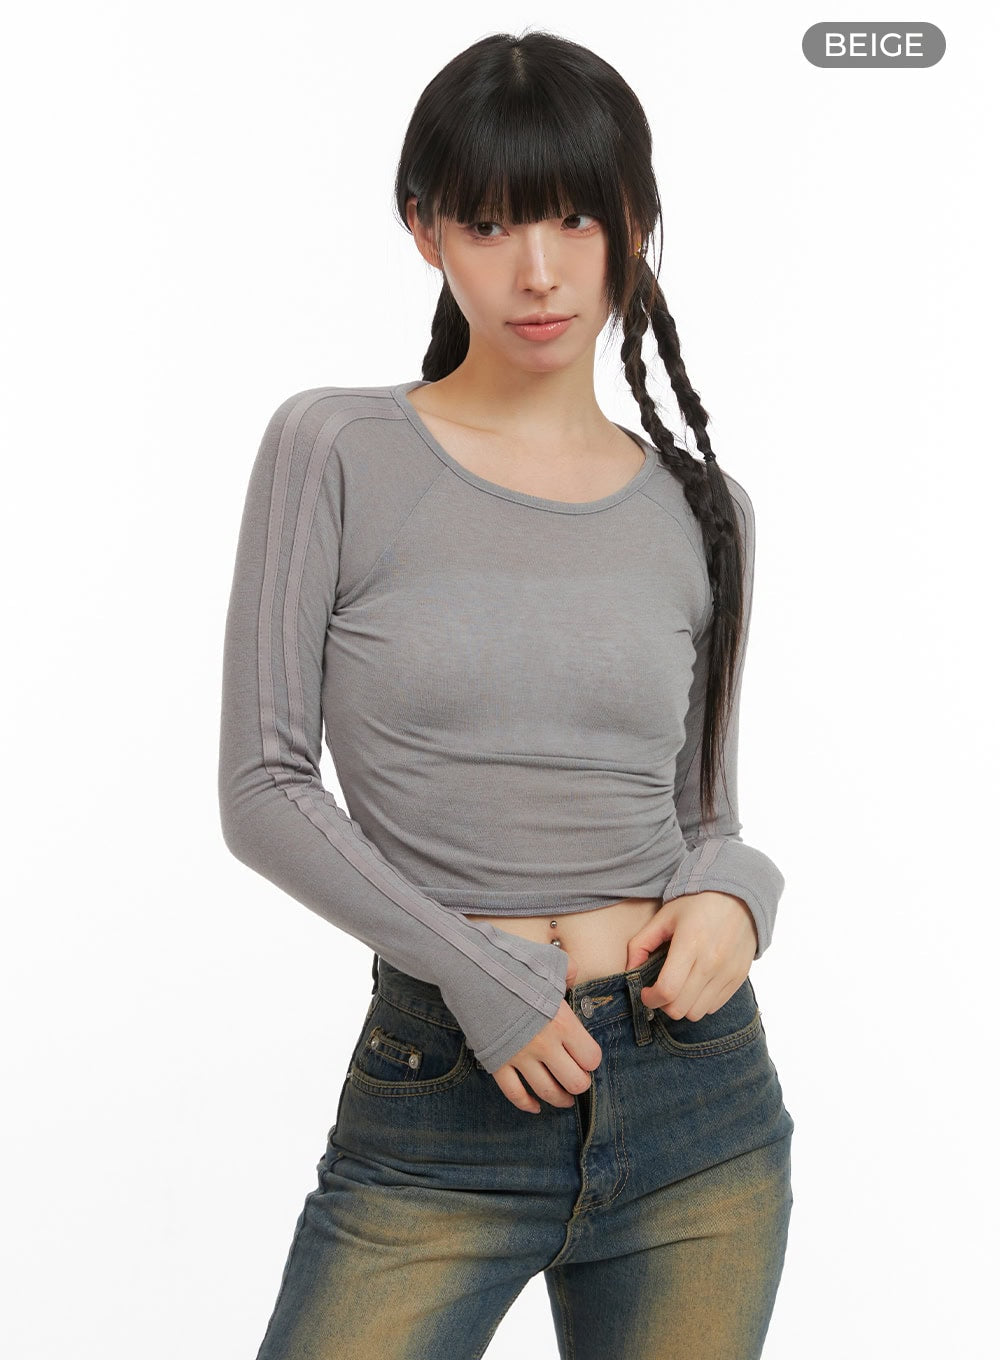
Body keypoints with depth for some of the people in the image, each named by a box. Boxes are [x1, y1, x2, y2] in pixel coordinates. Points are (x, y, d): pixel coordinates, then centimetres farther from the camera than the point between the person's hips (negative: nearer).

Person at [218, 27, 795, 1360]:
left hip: (698, 1103, 3)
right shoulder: (336, 451, -4)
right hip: (438, 1114, -3)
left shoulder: (697, 507, 5)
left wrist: (735, 896, -8)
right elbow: (263, 789, -6)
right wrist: (478, 970, -13)